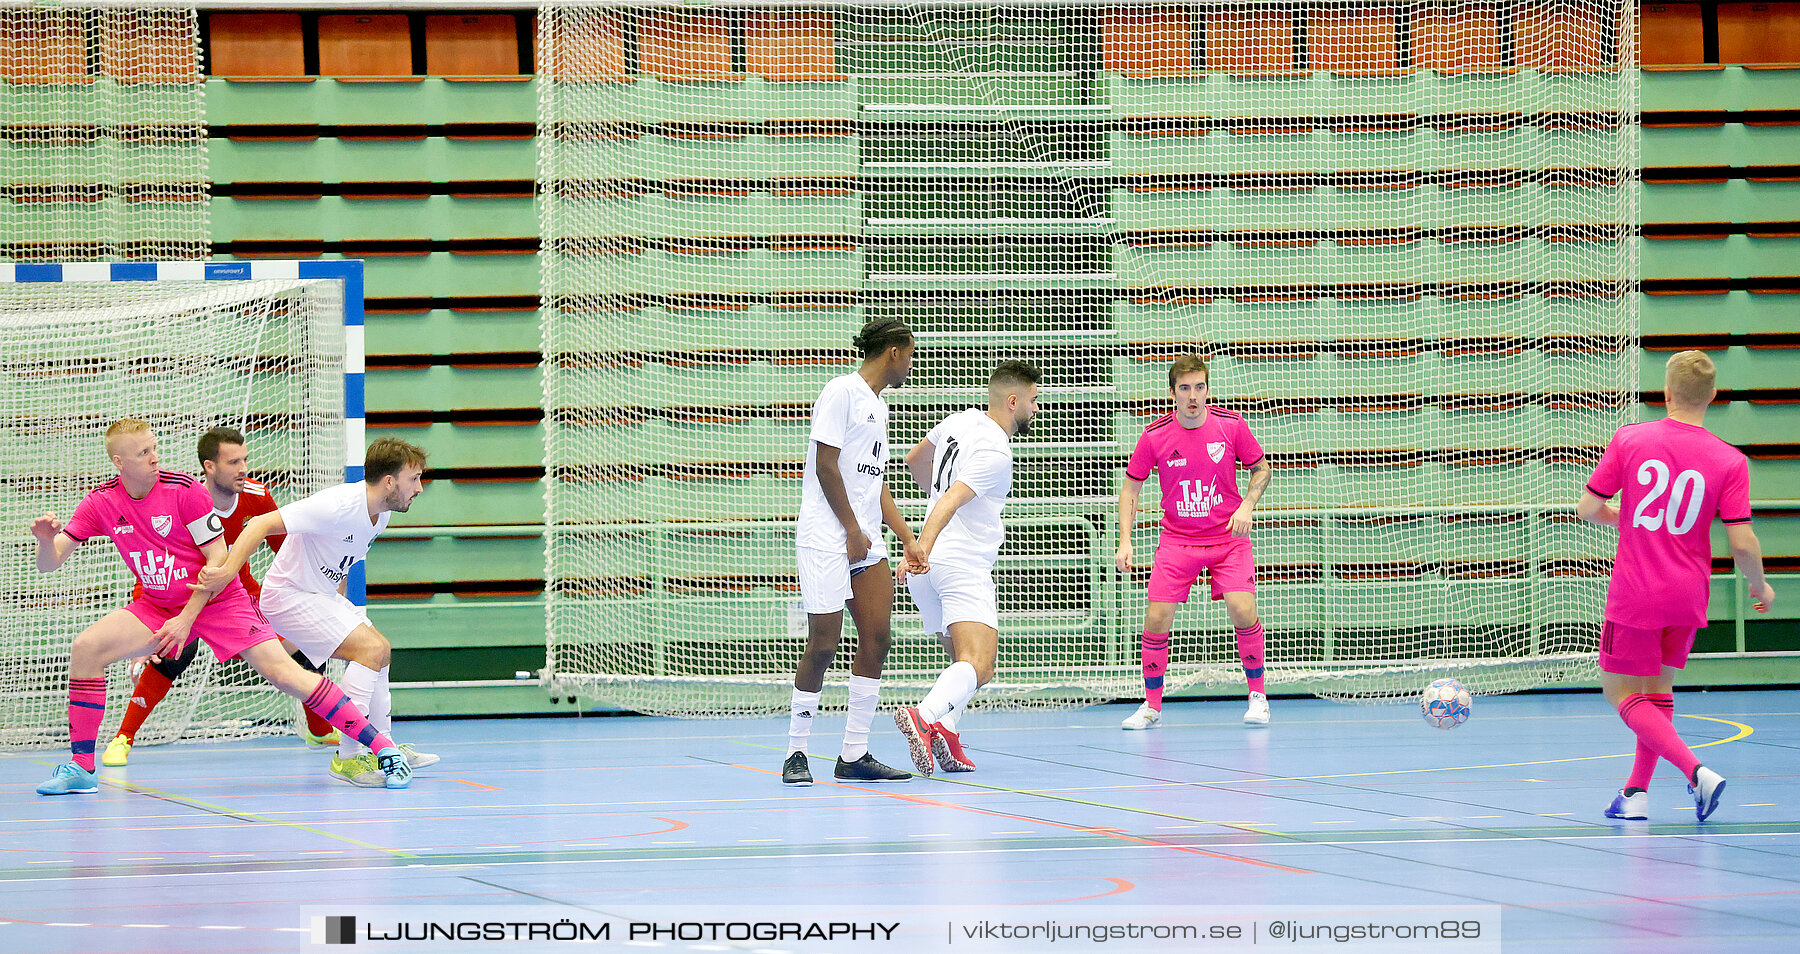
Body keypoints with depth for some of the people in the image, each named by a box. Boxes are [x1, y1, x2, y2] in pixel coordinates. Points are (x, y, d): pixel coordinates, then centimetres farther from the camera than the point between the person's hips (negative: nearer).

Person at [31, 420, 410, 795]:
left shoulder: (184, 490, -17)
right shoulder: (101, 503, -7)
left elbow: (219, 559, -13)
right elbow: (49, 564, -6)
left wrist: (186, 619, -16)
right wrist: (46, 540, -29)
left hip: (217, 600, -4)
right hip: (157, 606, 4)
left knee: (282, 672, -17)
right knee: (85, 648, -16)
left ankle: (383, 748, -14)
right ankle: (80, 768, -7)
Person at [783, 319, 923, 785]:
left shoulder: (878, 406, 20)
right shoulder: (842, 391, -7)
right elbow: (825, 465, -12)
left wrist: (908, 538, 16)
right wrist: (853, 530, -13)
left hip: (865, 540, 9)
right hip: (826, 535, -9)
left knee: (876, 637, 1)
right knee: (824, 641, -9)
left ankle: (855, 755, 5)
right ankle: (796, 752, 0)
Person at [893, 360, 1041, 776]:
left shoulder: (961, 421, 13)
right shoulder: (995, 453, -12)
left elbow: (915, 460, 30)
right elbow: (951, 500, -25)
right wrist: (923, 548, -35)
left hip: (928, 569, 9)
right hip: (965, 565, -9)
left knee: (964, 660, 18)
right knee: (978, 667, -21)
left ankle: (945, 729, -4)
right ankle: (924, 717, -45)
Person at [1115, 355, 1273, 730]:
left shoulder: (1231, 425, -9)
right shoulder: (1154, 436, -9)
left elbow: (1261, 469, 6)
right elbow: (1130, 488, 2)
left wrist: (1246, 506, -12)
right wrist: (1125, 542, -8)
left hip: (1228, 537, -1)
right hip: (1177, 541, 1)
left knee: (1243, 611, -18)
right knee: (1156, 620, -9)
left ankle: (1257, 696, 2)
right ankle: (1151, 706, 9)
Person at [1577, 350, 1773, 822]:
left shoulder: (1629, 439, -8)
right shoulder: (1730, 461, -8)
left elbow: (1588, 508, -3)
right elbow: (1742, 542, -10)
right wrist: (1760, 587, 10)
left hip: (1634, 593, -3)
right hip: (1688, 595, 3)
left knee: (1621, 691, 5)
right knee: (1658, 686, 22)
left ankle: (1696, 771, -13)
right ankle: (1637, 792, 20)